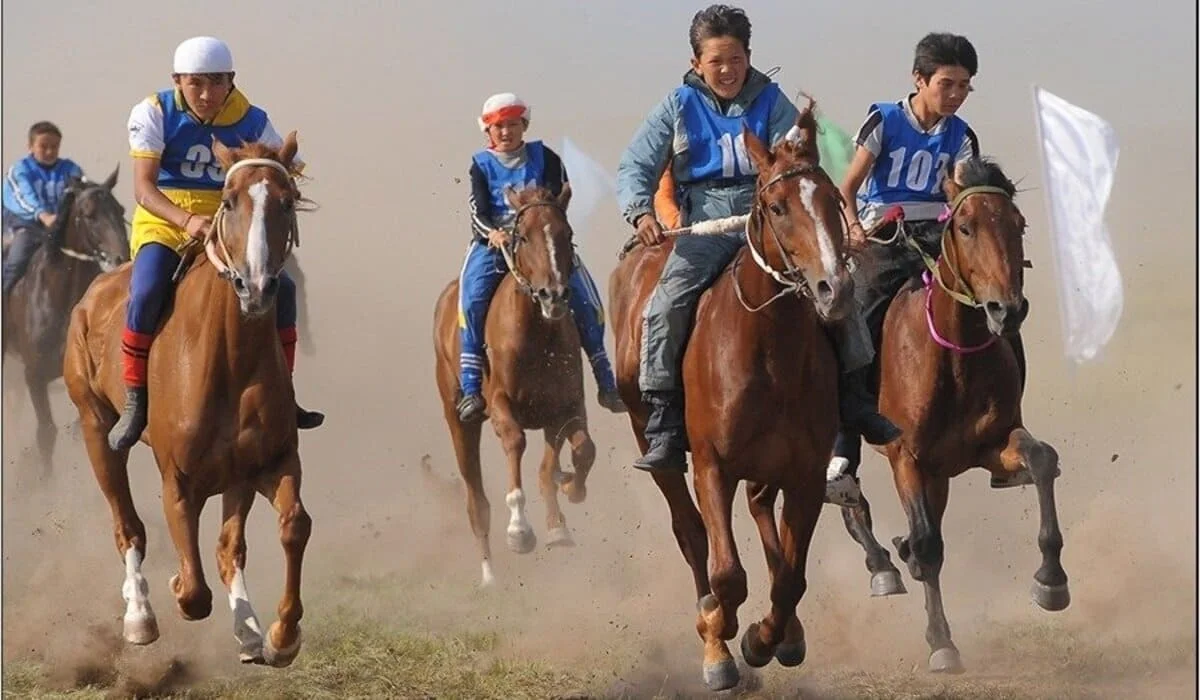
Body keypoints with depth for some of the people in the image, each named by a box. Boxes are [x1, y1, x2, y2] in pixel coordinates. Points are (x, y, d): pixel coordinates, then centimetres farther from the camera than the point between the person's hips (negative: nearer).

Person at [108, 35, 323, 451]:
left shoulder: (252, 122, -3)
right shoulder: (154, 114, -10)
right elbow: (144, 189, -18)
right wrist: (187, 221, -35)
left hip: (226, 226, 4)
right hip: (162, 225, -3)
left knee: (281, 288, -10)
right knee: (146, 293, -30)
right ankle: (134, 402, -18)